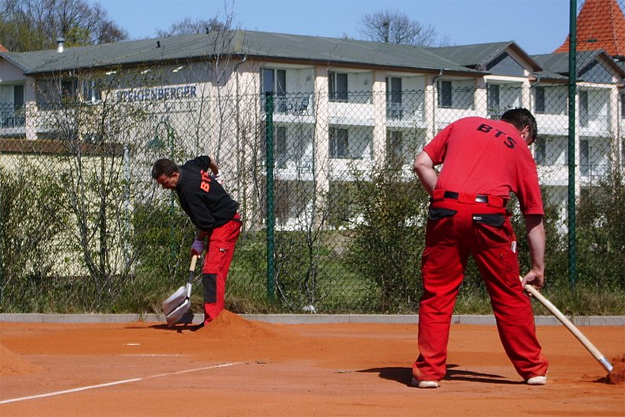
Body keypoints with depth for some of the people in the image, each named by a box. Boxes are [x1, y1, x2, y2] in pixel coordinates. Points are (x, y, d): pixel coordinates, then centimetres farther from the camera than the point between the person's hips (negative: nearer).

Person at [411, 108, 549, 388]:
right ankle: (533, 368, 18)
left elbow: (422, 164, 15)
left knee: (436, 292, 8)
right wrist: (538, 268, 23)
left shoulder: (463, 124, 25)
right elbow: (534, 218, 20)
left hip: (445, 211, 1)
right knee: (509, 294, 11)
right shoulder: (521, 150, 21)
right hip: (489, 214, -1)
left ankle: (428, 370, 4)